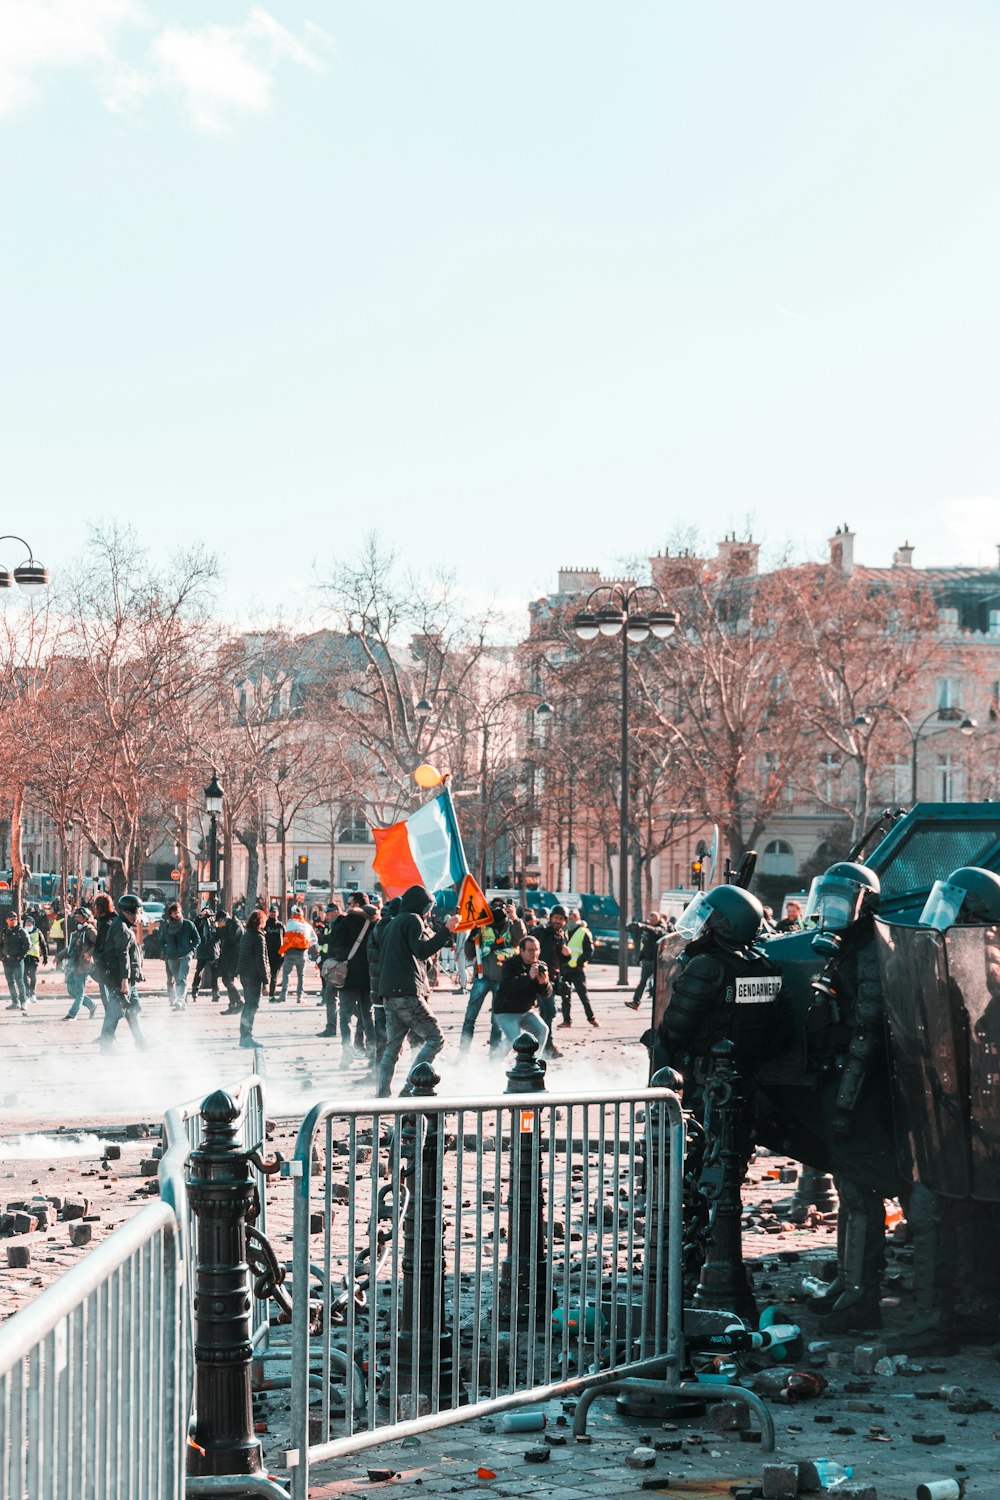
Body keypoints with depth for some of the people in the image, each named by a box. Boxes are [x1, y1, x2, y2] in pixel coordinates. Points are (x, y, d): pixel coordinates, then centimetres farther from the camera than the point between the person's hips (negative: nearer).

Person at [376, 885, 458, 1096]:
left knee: (392, 1046, 10)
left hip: (390, 992, 10)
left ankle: (382, 1095, 6)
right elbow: (422, 951, -18)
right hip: (407, 992, -10)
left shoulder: (396, 921, 24)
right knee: (435, 1038, -8)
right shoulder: (413, 920, -5)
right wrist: (446, 930, -20)